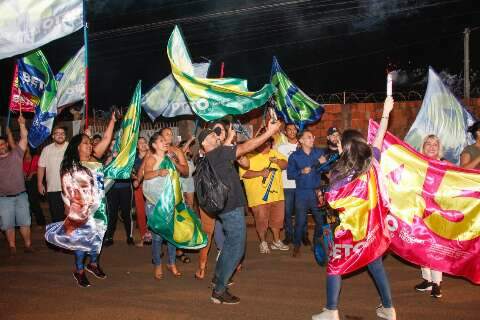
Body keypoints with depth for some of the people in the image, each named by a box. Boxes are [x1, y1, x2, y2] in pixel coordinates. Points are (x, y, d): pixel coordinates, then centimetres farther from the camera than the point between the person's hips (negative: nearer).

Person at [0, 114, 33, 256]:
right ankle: (12, 246, 18)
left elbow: (24, 138, -6)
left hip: (21, 195, 0)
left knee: (25, 221, 6)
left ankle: (28, 244, 18)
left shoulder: (16, 153, 1)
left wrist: (22, 124, -16)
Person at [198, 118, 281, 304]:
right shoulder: (215, 154, -17)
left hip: (229, 207, 11)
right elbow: (245, 148, -22)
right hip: (232, 208, -11)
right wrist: (269, 133, -20)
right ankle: (219, 291, 1)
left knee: (230, 244, 26)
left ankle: (218, 278, 37)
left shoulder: (216, 156, 11)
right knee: (236, 249, -5)